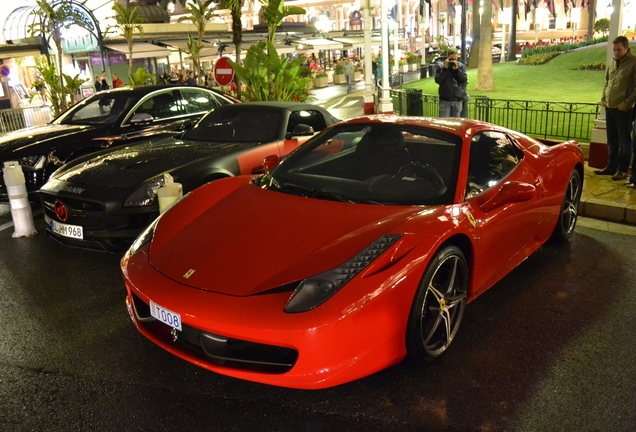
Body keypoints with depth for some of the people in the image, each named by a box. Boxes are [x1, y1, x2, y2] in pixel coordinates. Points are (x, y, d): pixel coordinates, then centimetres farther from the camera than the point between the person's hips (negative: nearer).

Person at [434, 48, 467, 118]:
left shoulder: (461, 66, 6)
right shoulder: (441, 66, 1)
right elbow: (437, 80, -9)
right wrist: (445, 69, -14)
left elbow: (464, 80, -2)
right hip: (445, 100, -2)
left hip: (458, 100, 2)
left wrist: (457, 69, -11)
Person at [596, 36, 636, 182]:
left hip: (623, 109, -7)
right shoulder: (613, 63, 12)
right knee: (612, 141, 15)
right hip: (609, 108, 7)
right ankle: (611, 167, 24)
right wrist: (603, 99, 11)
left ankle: (622, 170, 6)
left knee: (624, 142, 0)